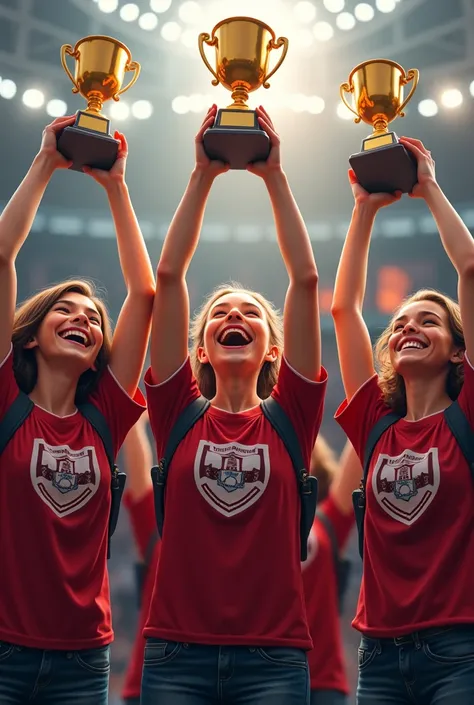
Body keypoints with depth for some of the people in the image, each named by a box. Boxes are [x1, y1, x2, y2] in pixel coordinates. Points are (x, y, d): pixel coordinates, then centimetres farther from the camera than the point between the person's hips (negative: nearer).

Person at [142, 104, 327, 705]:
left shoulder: (289, 418, 6)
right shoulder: (179, 413, 7)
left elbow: (305, 279, 1)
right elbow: (168, 276, 2)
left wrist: (274, 176, 2)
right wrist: (203, 175, 2)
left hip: (275, 655, 0)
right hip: (176, 653, 0)